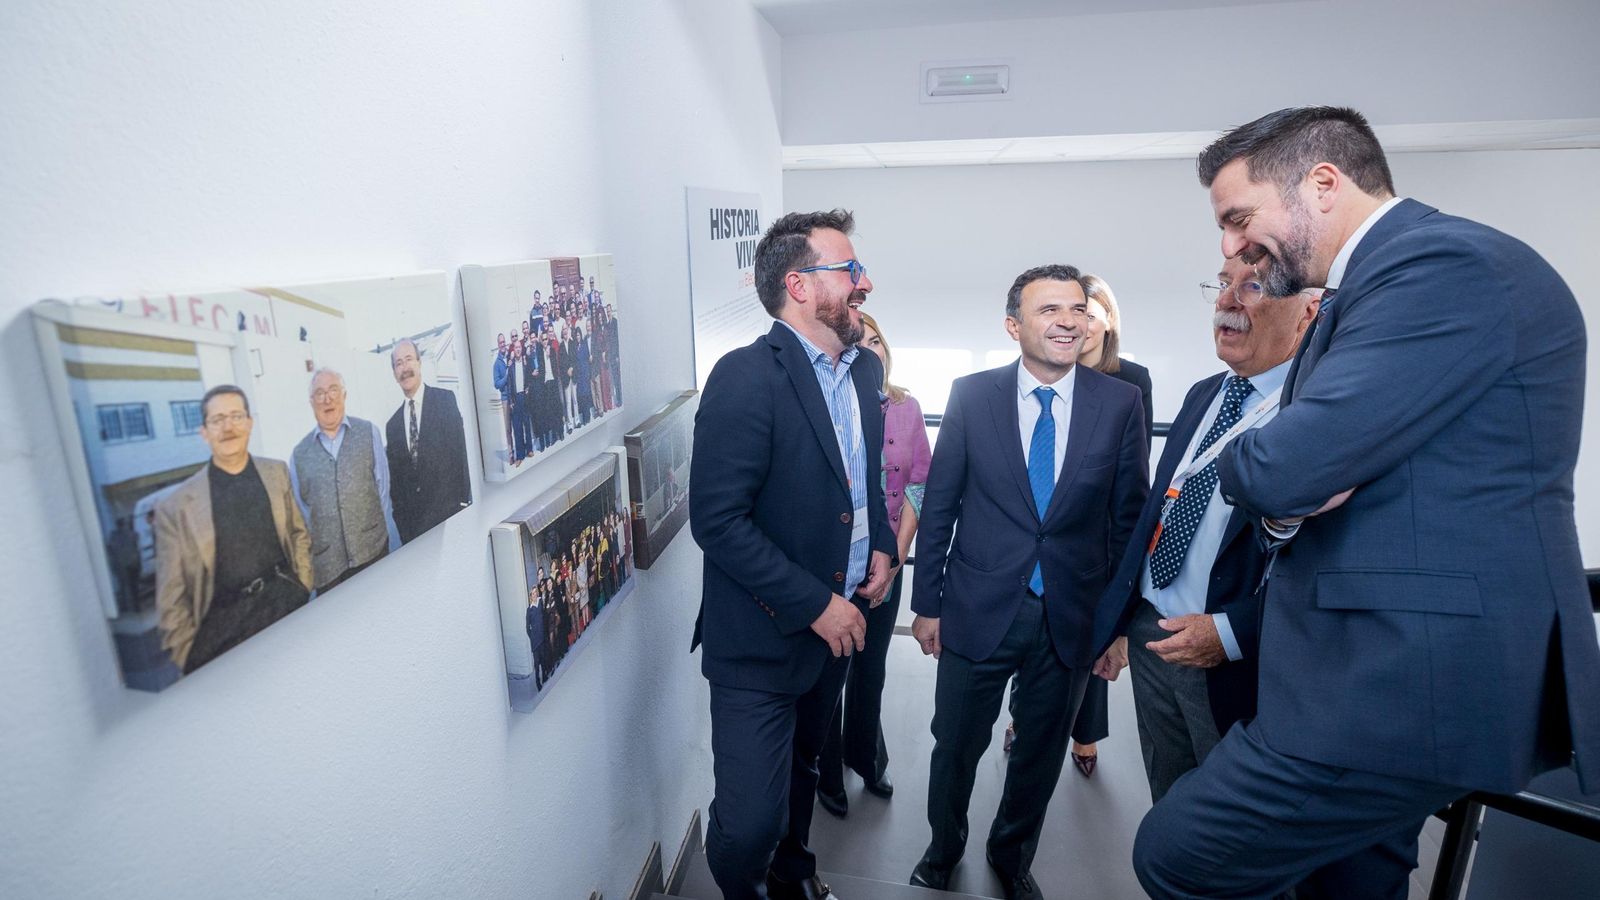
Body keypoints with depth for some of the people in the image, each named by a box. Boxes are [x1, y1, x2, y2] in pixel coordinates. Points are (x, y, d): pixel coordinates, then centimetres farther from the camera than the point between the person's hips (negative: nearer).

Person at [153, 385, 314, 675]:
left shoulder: (277, 472, 6)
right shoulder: (176, 507, -3)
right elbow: (172, 599, 1)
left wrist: (303, 590, 6)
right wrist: (189, 658, -1)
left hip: (288, 606, 2)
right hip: (223, 627, -2)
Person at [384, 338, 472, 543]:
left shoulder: (446, 399, 1)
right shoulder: (392, 424, 12)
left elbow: (460, 451, -5)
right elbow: (394, 479, 13)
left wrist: (464, 502, -11)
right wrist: (400, 523, 7)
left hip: (448, 511, -3)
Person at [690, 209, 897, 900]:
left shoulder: (864, 369, 6)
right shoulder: (746, 376, -20)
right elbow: (717, 519, -23)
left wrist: (882, 545, 3)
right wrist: (815, 604, -20)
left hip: (838, 618, 8)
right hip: (764, 636, -7)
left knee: (803, 767, 27)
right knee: (750, 822, -1)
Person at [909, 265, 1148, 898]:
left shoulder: (1120, 403, -4)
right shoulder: (971, 396, -5)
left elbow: (1129, 519, 1)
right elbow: (938, 506, -2)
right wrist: (927, 602, 0)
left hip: (1073, 619, 1)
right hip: (979, 610, -1)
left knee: (1042, 754, 20)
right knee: (955, 747, 15)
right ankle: (943, 849, 45)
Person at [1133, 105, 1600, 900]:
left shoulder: (1447, 262, -16)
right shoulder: (1355, 296, 16)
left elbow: (1278, 468, -26)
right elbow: (1319, 474, 16)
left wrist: (1248, 465, -2)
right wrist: (1282, 498, -8)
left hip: (1417, 675, -10)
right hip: (1391, 660, 10)